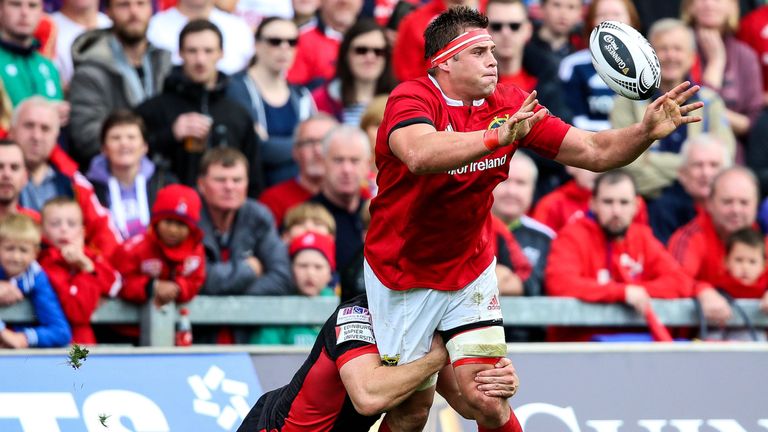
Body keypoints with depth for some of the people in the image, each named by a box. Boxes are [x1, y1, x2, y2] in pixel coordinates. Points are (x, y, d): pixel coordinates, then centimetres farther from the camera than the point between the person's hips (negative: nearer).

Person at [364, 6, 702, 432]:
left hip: (470, 268, 4)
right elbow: (419, 155, -44)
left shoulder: (510, 106, -5)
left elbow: (595, 152, -7)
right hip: (402, 274, -4)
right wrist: (496, 135, -56)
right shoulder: (412, 98, -21)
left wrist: (647, 131, -26)